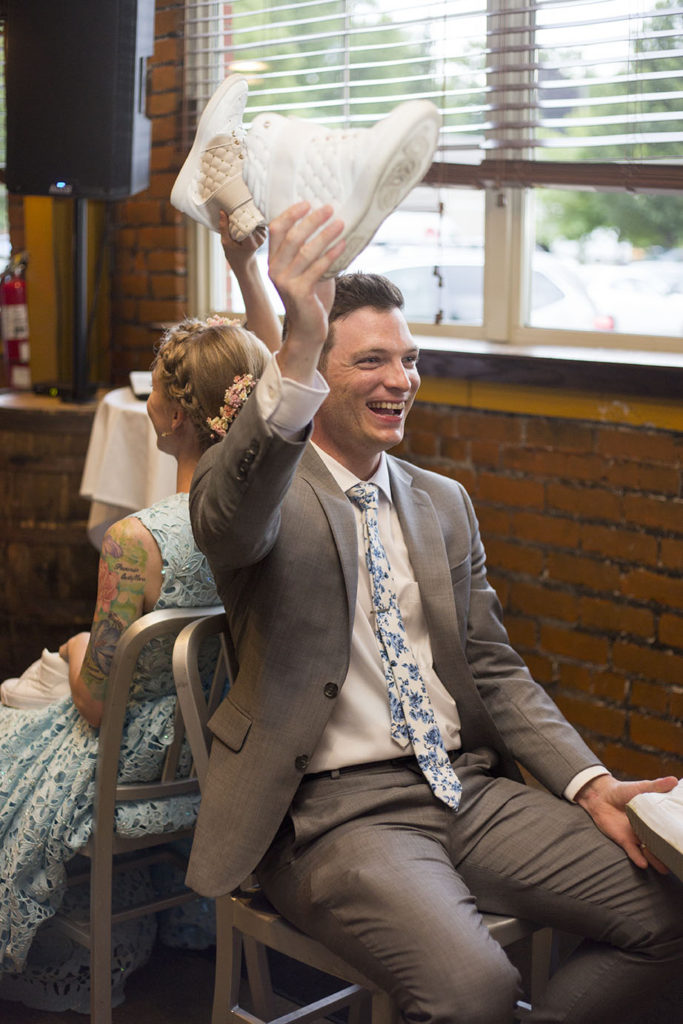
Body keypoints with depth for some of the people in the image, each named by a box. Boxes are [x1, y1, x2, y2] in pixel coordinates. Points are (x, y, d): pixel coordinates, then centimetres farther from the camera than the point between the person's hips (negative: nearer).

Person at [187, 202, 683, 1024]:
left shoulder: (444, 503, 16)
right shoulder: (258, 486, -2)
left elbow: (494, 668, 16)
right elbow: (231, 521, -29)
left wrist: (591, 784, 1)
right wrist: (295, 358, -45)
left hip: (466, 787, 6)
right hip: (334, 809, -6)